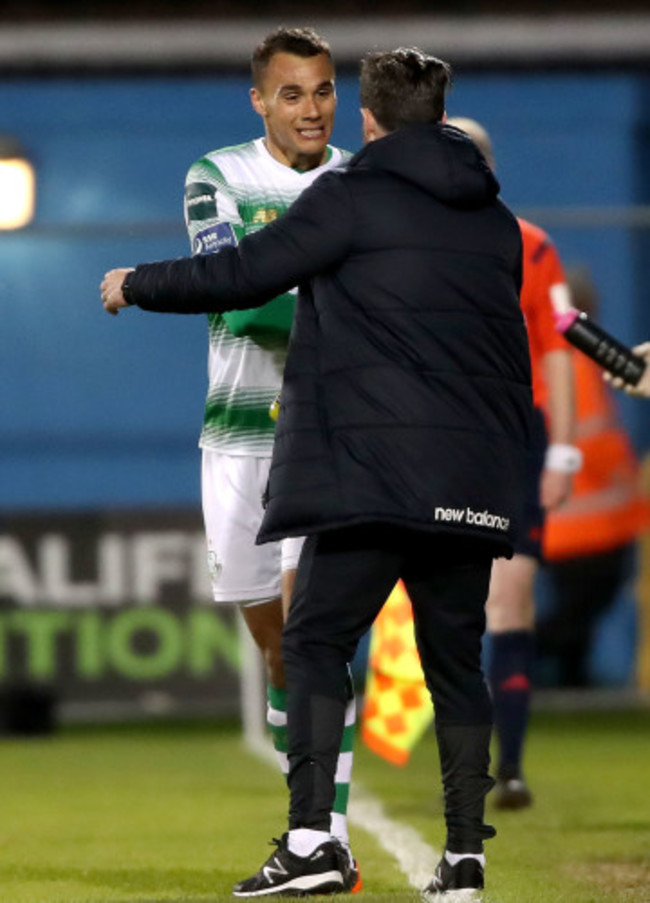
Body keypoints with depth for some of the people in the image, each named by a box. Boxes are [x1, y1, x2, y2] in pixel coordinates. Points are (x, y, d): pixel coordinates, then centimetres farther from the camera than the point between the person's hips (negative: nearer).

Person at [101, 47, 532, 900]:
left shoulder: (351, 197, -2)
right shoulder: (495, 220, 16)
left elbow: (241, 275, -3)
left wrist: (136, 284, 12)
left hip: (371, 468, -5)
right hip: (477, 476, 5)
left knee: (315, 643, -2)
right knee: (455, 661, 11)